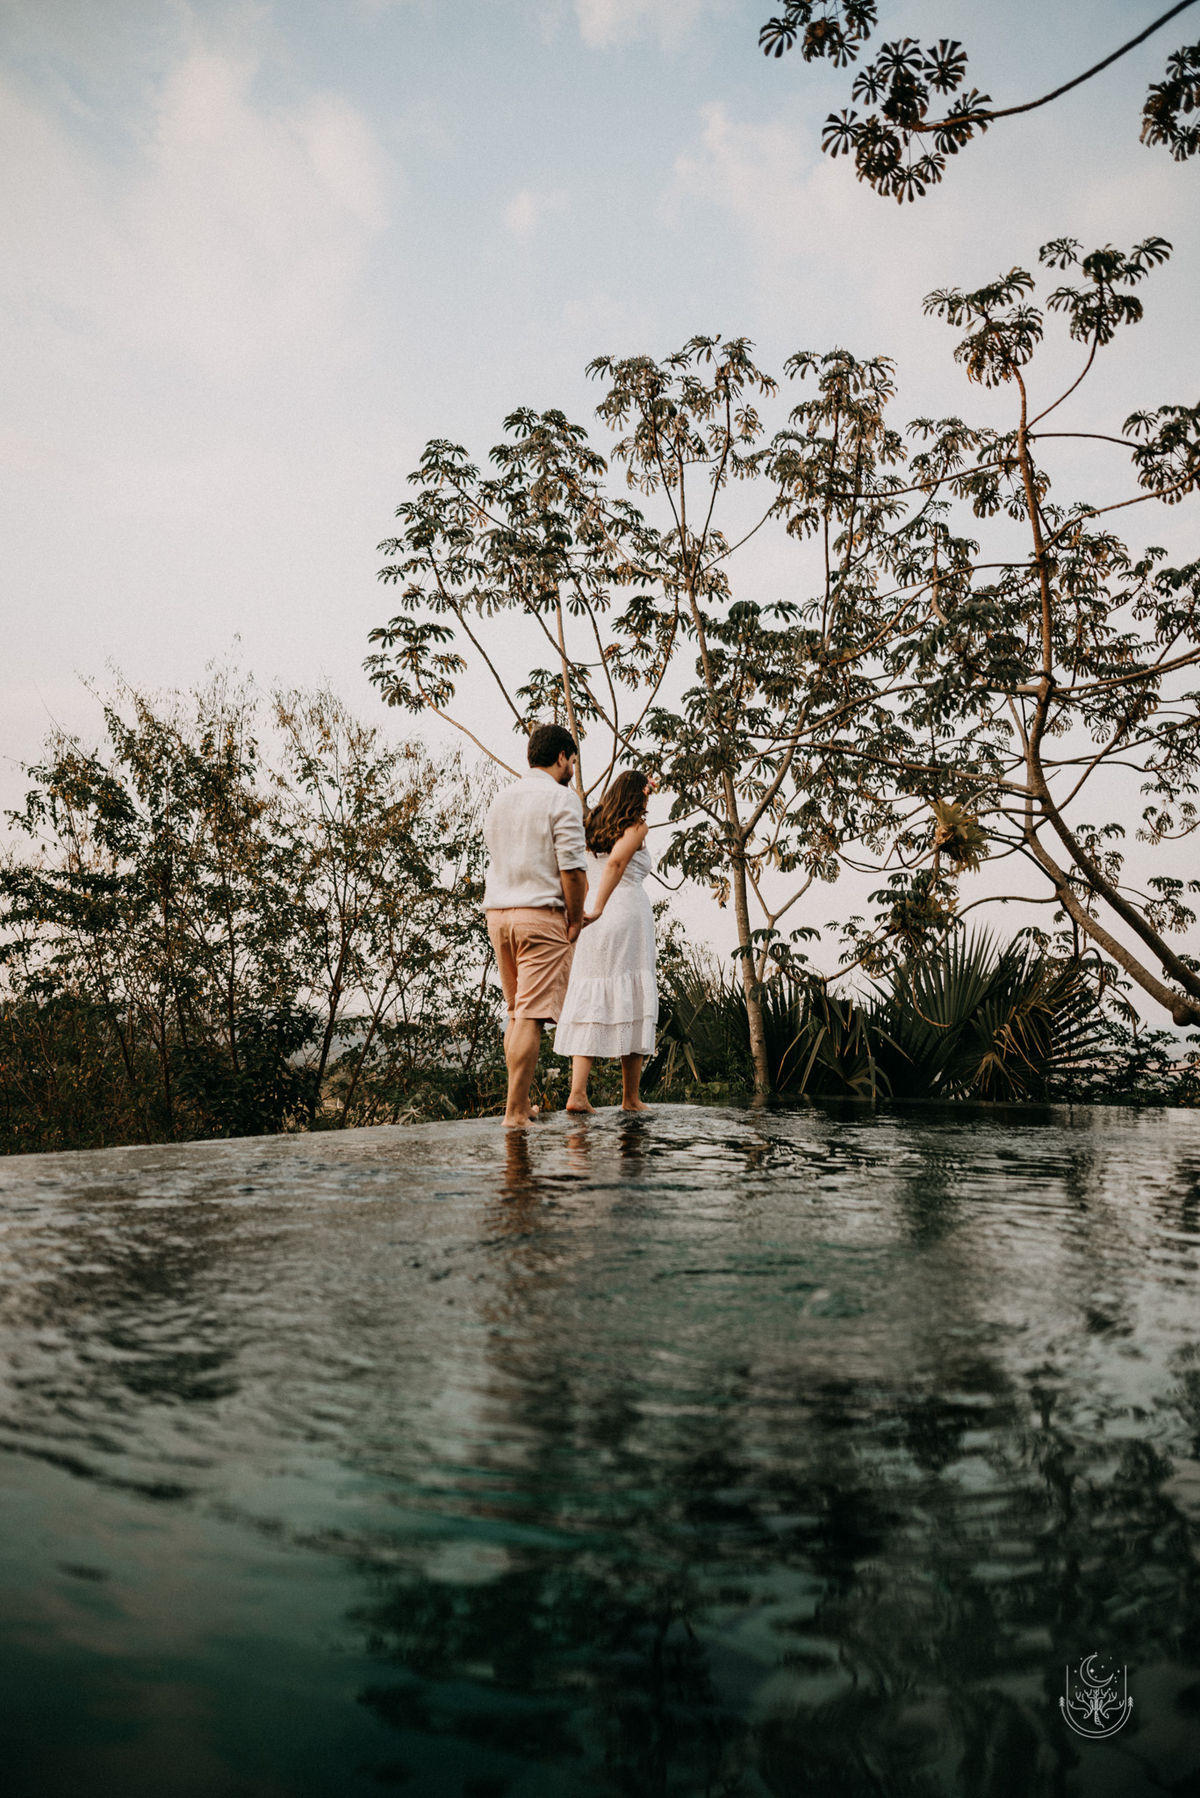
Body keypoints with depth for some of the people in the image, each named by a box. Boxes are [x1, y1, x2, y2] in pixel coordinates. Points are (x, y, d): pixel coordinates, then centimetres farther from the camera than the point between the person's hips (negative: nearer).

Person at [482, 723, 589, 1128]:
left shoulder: (500, 800, 16)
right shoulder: (562, 798, -6)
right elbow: (572, 869, -14)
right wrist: (575, 921, -5)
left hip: (498, 913, 7)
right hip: (541, 915, -7)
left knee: (515, 1012, 15)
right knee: (532, 1016, -7)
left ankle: (522, 1104, 21)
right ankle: (514, 1112, -8)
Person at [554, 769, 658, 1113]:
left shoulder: (597, 826, 16)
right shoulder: (637, 826, -2)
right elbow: (616, 861, -18)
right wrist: (599, 908, -23)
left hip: (596, 926, 6)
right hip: (627, 914, -6)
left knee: (591, 1003, 3)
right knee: (630, 1005, 1)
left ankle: (577, 1092, -7)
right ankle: (631, 1097, 7)